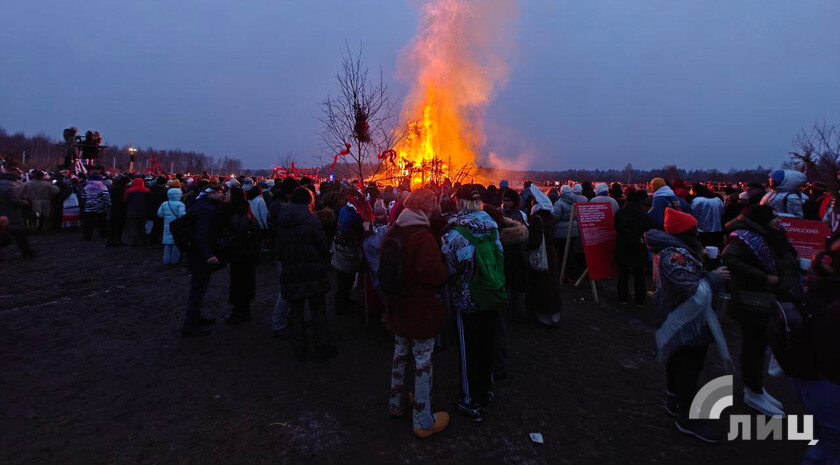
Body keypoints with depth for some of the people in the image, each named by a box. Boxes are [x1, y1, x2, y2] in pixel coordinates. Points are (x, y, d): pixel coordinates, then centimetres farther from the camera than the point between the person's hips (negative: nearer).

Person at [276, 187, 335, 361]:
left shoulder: (282, 221, 4)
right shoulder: (311, 219, -11)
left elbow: (279, 248, 10)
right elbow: (323, 247, -9)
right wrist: (324, 267, 6)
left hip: (290, 273, 4)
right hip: (313, 273, -4)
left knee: (296, 313, 13)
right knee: (318, 311, 7)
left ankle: (299, 350, 22)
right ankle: (322, 349, 15)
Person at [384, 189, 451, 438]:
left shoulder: (392, 231, 2)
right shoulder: (423, 236, -23)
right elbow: (433, 272, -28)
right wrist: (447, 273, -9)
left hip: (397, 307, 8)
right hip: (420, 309, -7)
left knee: (400, 353, 23)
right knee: (423, 361, 5)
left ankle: (395, 403, 40)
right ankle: (423, 421, 19)